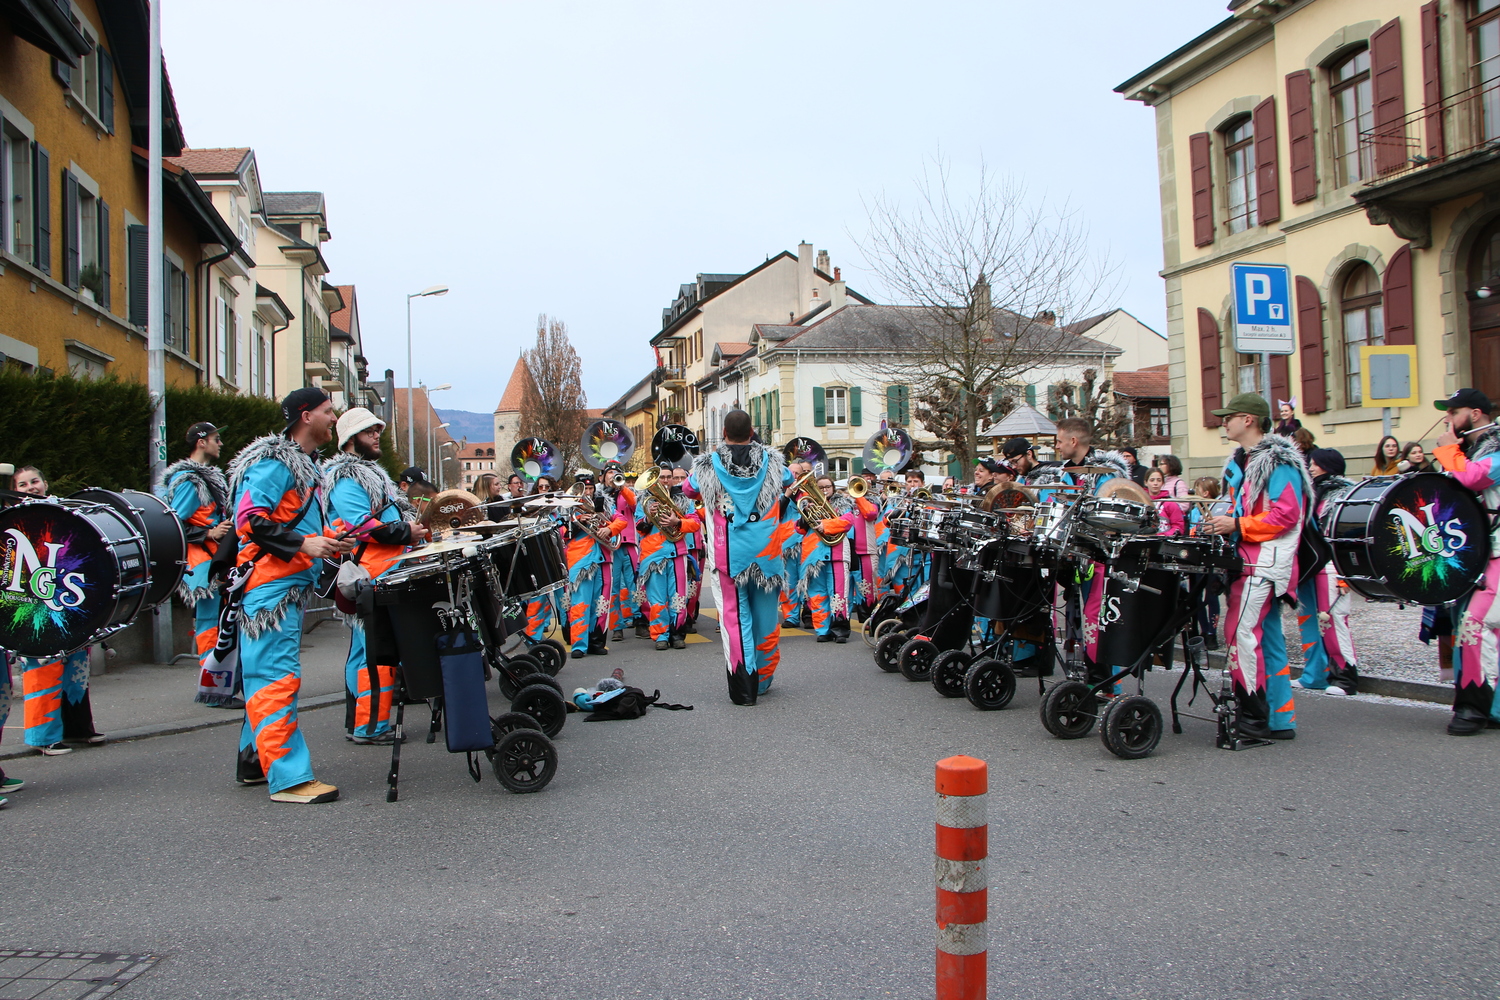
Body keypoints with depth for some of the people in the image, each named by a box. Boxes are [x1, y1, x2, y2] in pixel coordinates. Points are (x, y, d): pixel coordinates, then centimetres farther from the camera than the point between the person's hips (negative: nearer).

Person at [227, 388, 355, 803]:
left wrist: (330, 543, 16)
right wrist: (303, 544, -24)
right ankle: (288, 777, -14)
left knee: (267, 675, 16)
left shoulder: (305, 466, 21)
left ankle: (255, 761, 25)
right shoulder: (274, 463, -11)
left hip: (291, 586, 11)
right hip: (270, 585, -11)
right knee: (278, 675, -12)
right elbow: (248, 519, -20)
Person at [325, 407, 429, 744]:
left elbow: (391, 515, 32)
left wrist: (416, 526, 15)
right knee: (372, 651, -9)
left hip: (389, 573, 10)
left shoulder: (371, 472, 25)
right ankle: (366, 726, -5)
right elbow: (361, 524, -20)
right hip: (368, 575, -10)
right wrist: (406, 533, -15)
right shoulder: (344, 478, -9)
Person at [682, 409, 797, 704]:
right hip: (767, 549, 2)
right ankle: (763, 680, 25)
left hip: (729, 552, -2)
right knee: (766, 614, 12)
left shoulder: (709, 464, -4)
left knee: (735, 615, 1)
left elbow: (688, 490, 16)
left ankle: (743, 687, -2)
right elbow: (788, 481, 25)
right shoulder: (771, 460, 2)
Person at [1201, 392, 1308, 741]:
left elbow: (1286, 514, -19)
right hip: (1248, 562, 10)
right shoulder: (1240, 462, 20)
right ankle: (1281, 719, 17)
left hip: (1266, 562, -10)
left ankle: (1254, 717, -9)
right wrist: (1219, 525, 7)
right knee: (1269, 639, 11)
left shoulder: (1279, 461, -10)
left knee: (1242, 633, -14)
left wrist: (1236, 525, -18)